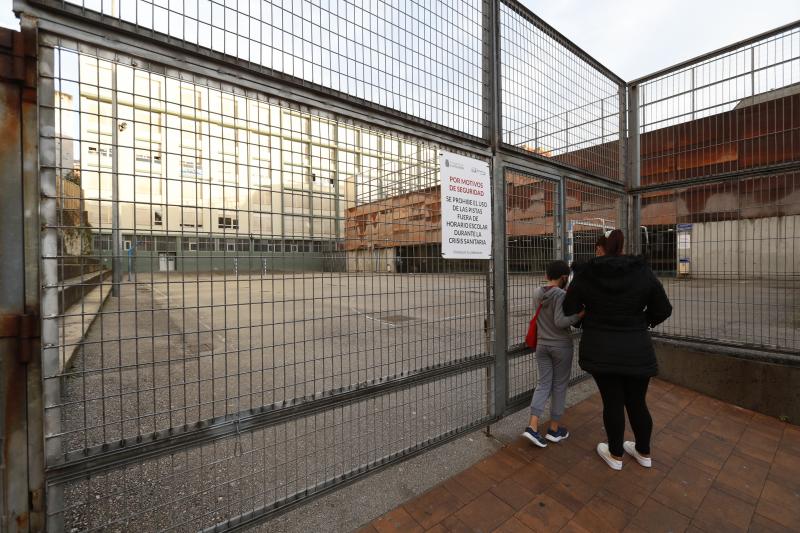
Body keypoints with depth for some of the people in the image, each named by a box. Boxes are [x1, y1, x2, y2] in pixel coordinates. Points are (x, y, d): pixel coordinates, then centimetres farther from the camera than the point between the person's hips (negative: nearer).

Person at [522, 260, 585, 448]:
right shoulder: (561, 295, -18)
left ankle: (532, 426, 3)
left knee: (544, 384, 10)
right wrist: (579, 314, -16)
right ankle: (554, 429, 23)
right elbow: (560, 322, -24)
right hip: (561, 346, -5)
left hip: (542, 345, 5)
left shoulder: (537, 293, 2)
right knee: (560, 386, 10)